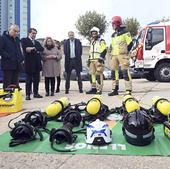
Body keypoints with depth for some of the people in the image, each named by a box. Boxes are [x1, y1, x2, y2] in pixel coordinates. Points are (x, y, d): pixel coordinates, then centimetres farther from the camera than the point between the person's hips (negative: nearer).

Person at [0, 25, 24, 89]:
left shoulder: (17, 39, 19)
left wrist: (21, 59, 8)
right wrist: (8, 57, -18)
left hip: (17, 65, 6)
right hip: (7, 64, -6)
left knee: (15, 84, 8)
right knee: (7, 84, -4)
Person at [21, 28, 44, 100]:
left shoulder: (37, 42, 23)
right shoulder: (24, 40, 5)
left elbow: (42, 49, 4)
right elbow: (25, 49, -13)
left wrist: (32, 49, -9)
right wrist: (36, 50, -10)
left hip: (37, 64, 6)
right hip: (29, 63, -6)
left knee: (36, 80, 8)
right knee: (29, 80, -3)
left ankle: (36, 93, 17)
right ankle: (27, 94, 2)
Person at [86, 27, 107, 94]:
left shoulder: (101, 41, 0)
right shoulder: (92, 42, 25)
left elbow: (104, 51, -10)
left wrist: (100, 58, -19)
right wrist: (89, 59, 23)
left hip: (98, 60, -8)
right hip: (92, 60, 8)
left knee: (99, 74, -12)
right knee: (92, 74, 6)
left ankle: (99, 89, -12)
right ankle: (93, 88, 11)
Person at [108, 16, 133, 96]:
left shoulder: (125, 32, 0)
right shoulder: (113, 35, 22)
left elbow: (130, 43, -3)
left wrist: (125, 52, -4)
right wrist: (112, 54, 15)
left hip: (122, 55, -8)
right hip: (114, 55, 8)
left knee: (125, 72, -12)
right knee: (114, 72, 7)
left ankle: (128, 90, -11)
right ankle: (115, 89, 15)